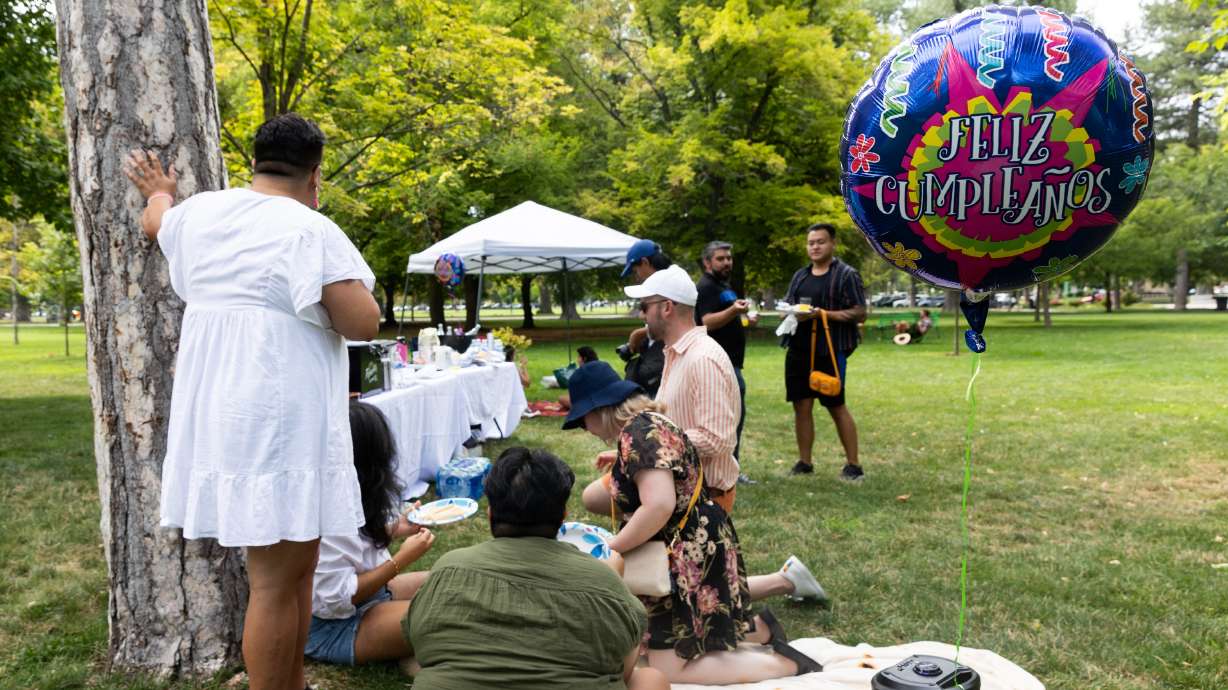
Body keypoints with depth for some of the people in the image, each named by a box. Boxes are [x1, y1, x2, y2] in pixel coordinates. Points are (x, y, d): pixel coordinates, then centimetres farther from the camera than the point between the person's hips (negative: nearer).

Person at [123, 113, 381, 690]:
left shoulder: (198, 214, 9)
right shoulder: (310, 231, -13)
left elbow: (154, 221, 33)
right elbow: (364, 324, -15)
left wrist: (159, 192, 54)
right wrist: (341, 275, 3)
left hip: (220, 419, 9)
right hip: (280, 425, -9)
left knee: (294, 566, 19)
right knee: (277, 580, -2)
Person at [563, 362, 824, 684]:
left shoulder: (638, 432, -23)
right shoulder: (645, 423, 10)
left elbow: (659, 506, -34)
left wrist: (609, 549, -24)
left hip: (689, 557, -10)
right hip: (690, 551, 10)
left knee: (666, 669, -6)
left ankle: (786, 664, -2)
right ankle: (757, 626, 24)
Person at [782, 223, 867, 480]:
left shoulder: (847, 275, -3)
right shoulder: (800, 275, 15)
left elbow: (859, 314, -9)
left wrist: (823, 314, -19)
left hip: (831, 352, -5)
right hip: (799, 351, 6)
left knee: (836, 406, 0)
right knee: (802, 406, 6)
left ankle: (853, 465, 10)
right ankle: (804, 462, 16)